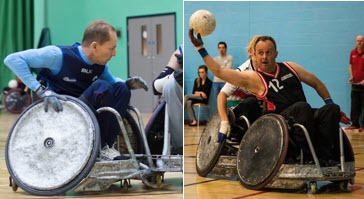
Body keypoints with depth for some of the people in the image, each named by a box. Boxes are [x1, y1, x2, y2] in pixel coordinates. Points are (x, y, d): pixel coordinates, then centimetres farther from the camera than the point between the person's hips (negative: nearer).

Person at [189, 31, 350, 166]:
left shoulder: (290, 67, 16)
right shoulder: (253, 78, 1)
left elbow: (316, 83, 25)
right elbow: (219, 71, -7)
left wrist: (331, 105, 18)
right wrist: (200, 48, -8)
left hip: (306, 117, 5)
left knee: (331, 109, -21)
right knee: (301, 107, -34)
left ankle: (325, 157, -30)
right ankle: (312, 156, -33)